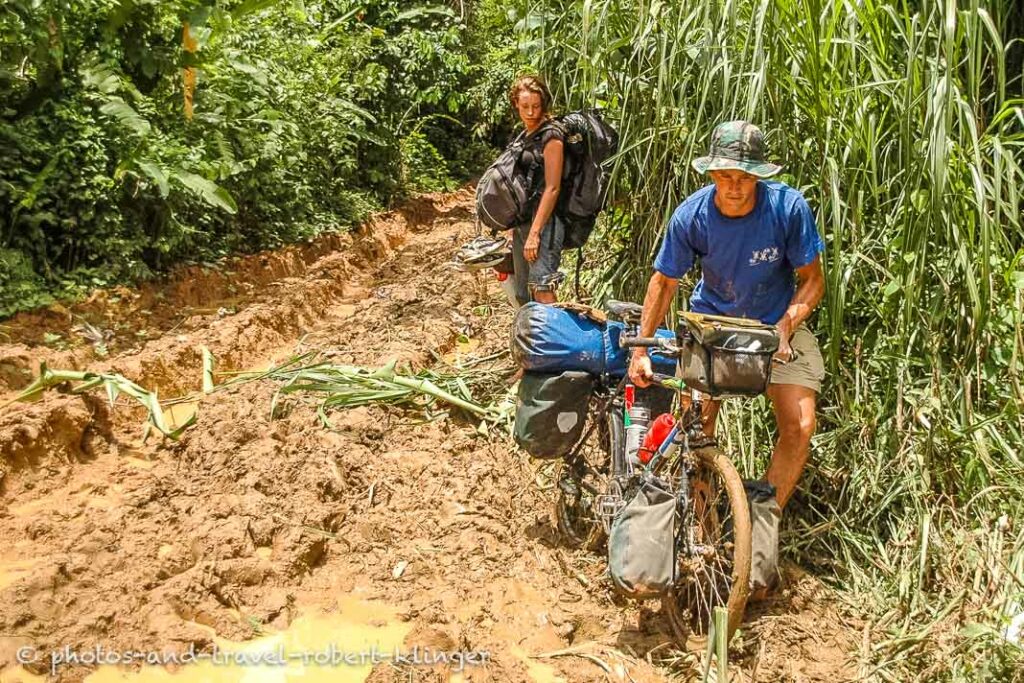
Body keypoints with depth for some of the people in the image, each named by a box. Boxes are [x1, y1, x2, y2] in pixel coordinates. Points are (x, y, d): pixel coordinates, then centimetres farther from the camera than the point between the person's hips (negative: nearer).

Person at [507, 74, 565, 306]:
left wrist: (535, 232, -19)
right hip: (522, 222, 9)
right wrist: (516, 228, 19)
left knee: (542, 291, -19)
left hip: (543, 222, -9)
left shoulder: (551, 136, -7)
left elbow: (552, 188, -14)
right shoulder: (527, 136, 17)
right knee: (524, 298, 11)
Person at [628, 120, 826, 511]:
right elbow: (665, 280, -6)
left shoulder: (788, 207, -22)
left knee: (799, 426, -13)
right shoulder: (691, 215, -19)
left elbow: (812, 280, -11)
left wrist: (783, 329, -26)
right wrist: (640, 350, -9)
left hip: (779, 322, 0)